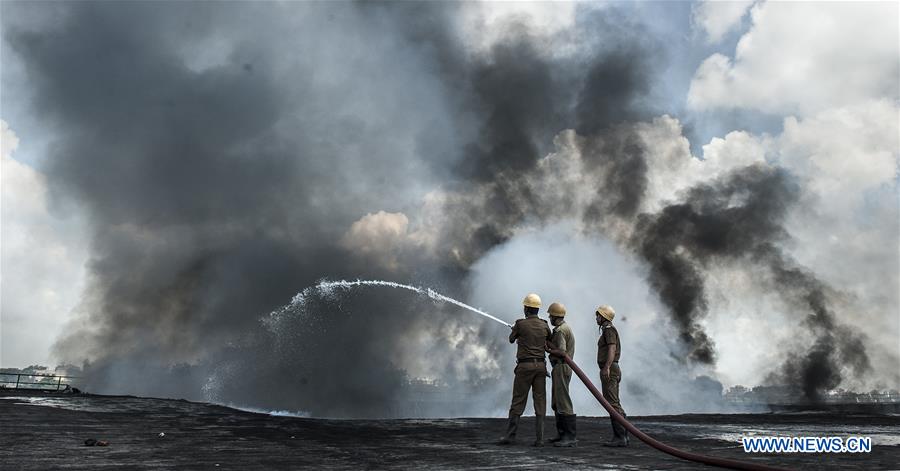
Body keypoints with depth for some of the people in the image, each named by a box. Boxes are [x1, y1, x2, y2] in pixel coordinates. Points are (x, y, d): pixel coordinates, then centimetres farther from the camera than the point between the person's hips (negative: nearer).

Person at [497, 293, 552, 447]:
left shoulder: (521, 324, -6)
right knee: (540, 402, 4)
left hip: (525, 366, -3)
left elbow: (511, 339, 11)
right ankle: (539, 438, 2)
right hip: (540, 366, 4)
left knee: (518, 401, 1)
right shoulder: (544, 325, 5)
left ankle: (510, 436, 3)